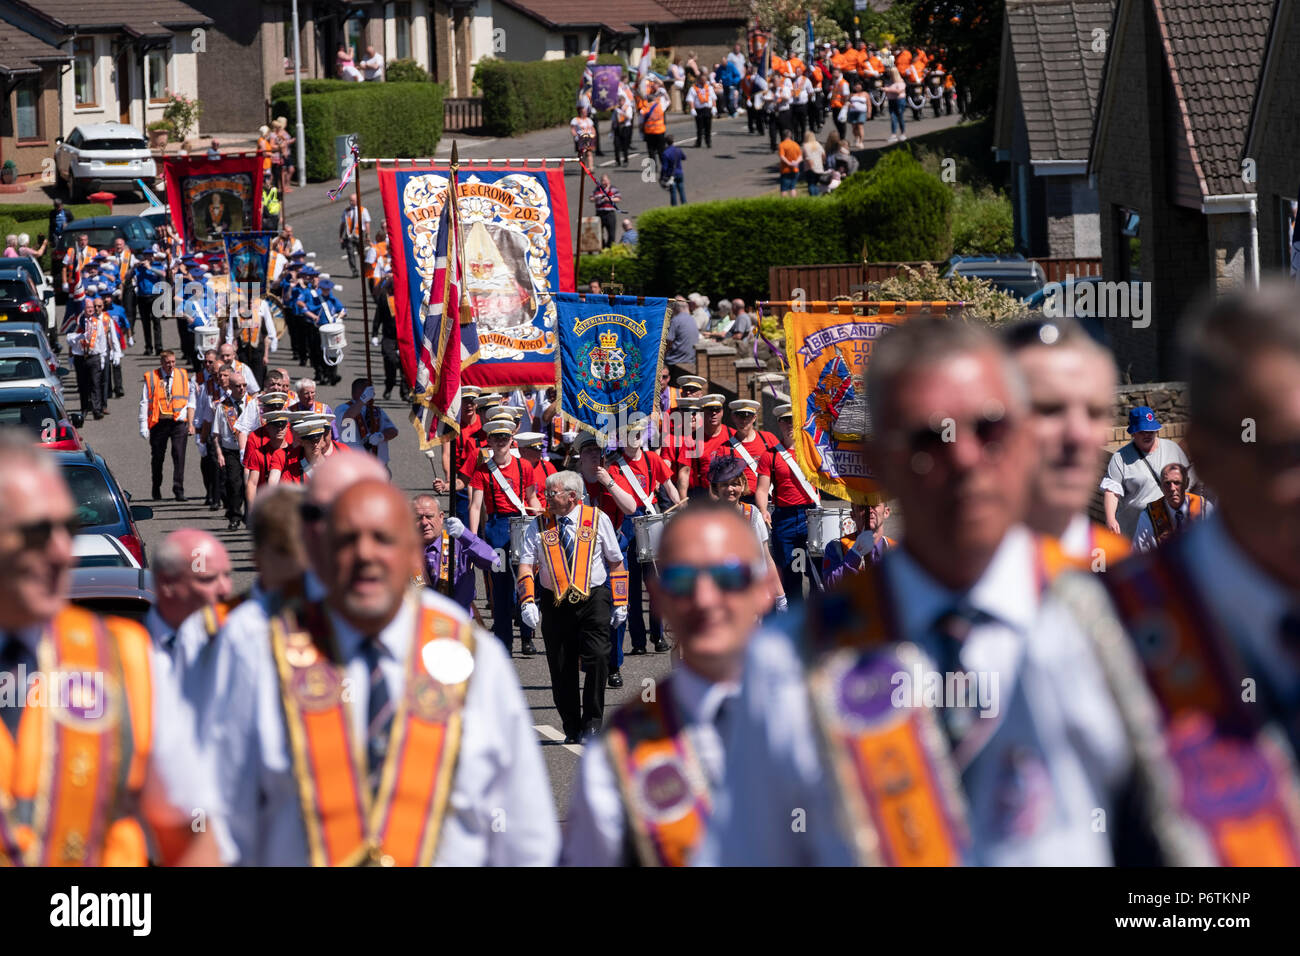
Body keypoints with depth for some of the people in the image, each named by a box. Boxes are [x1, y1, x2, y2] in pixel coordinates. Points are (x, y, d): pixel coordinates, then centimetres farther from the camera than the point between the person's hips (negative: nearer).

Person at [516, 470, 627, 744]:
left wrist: (620, 603, 4)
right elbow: (526, 565, 1)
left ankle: (592, 723, -5)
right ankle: (572, 729, 12)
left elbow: (616, 562, 8)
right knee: (561, 669, 2)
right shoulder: (539, 526, 6)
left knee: (597, 659, -15)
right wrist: (528, 602, -13)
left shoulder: (598, 520, 3)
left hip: (593, 599, -2)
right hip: (555, 603, 2)